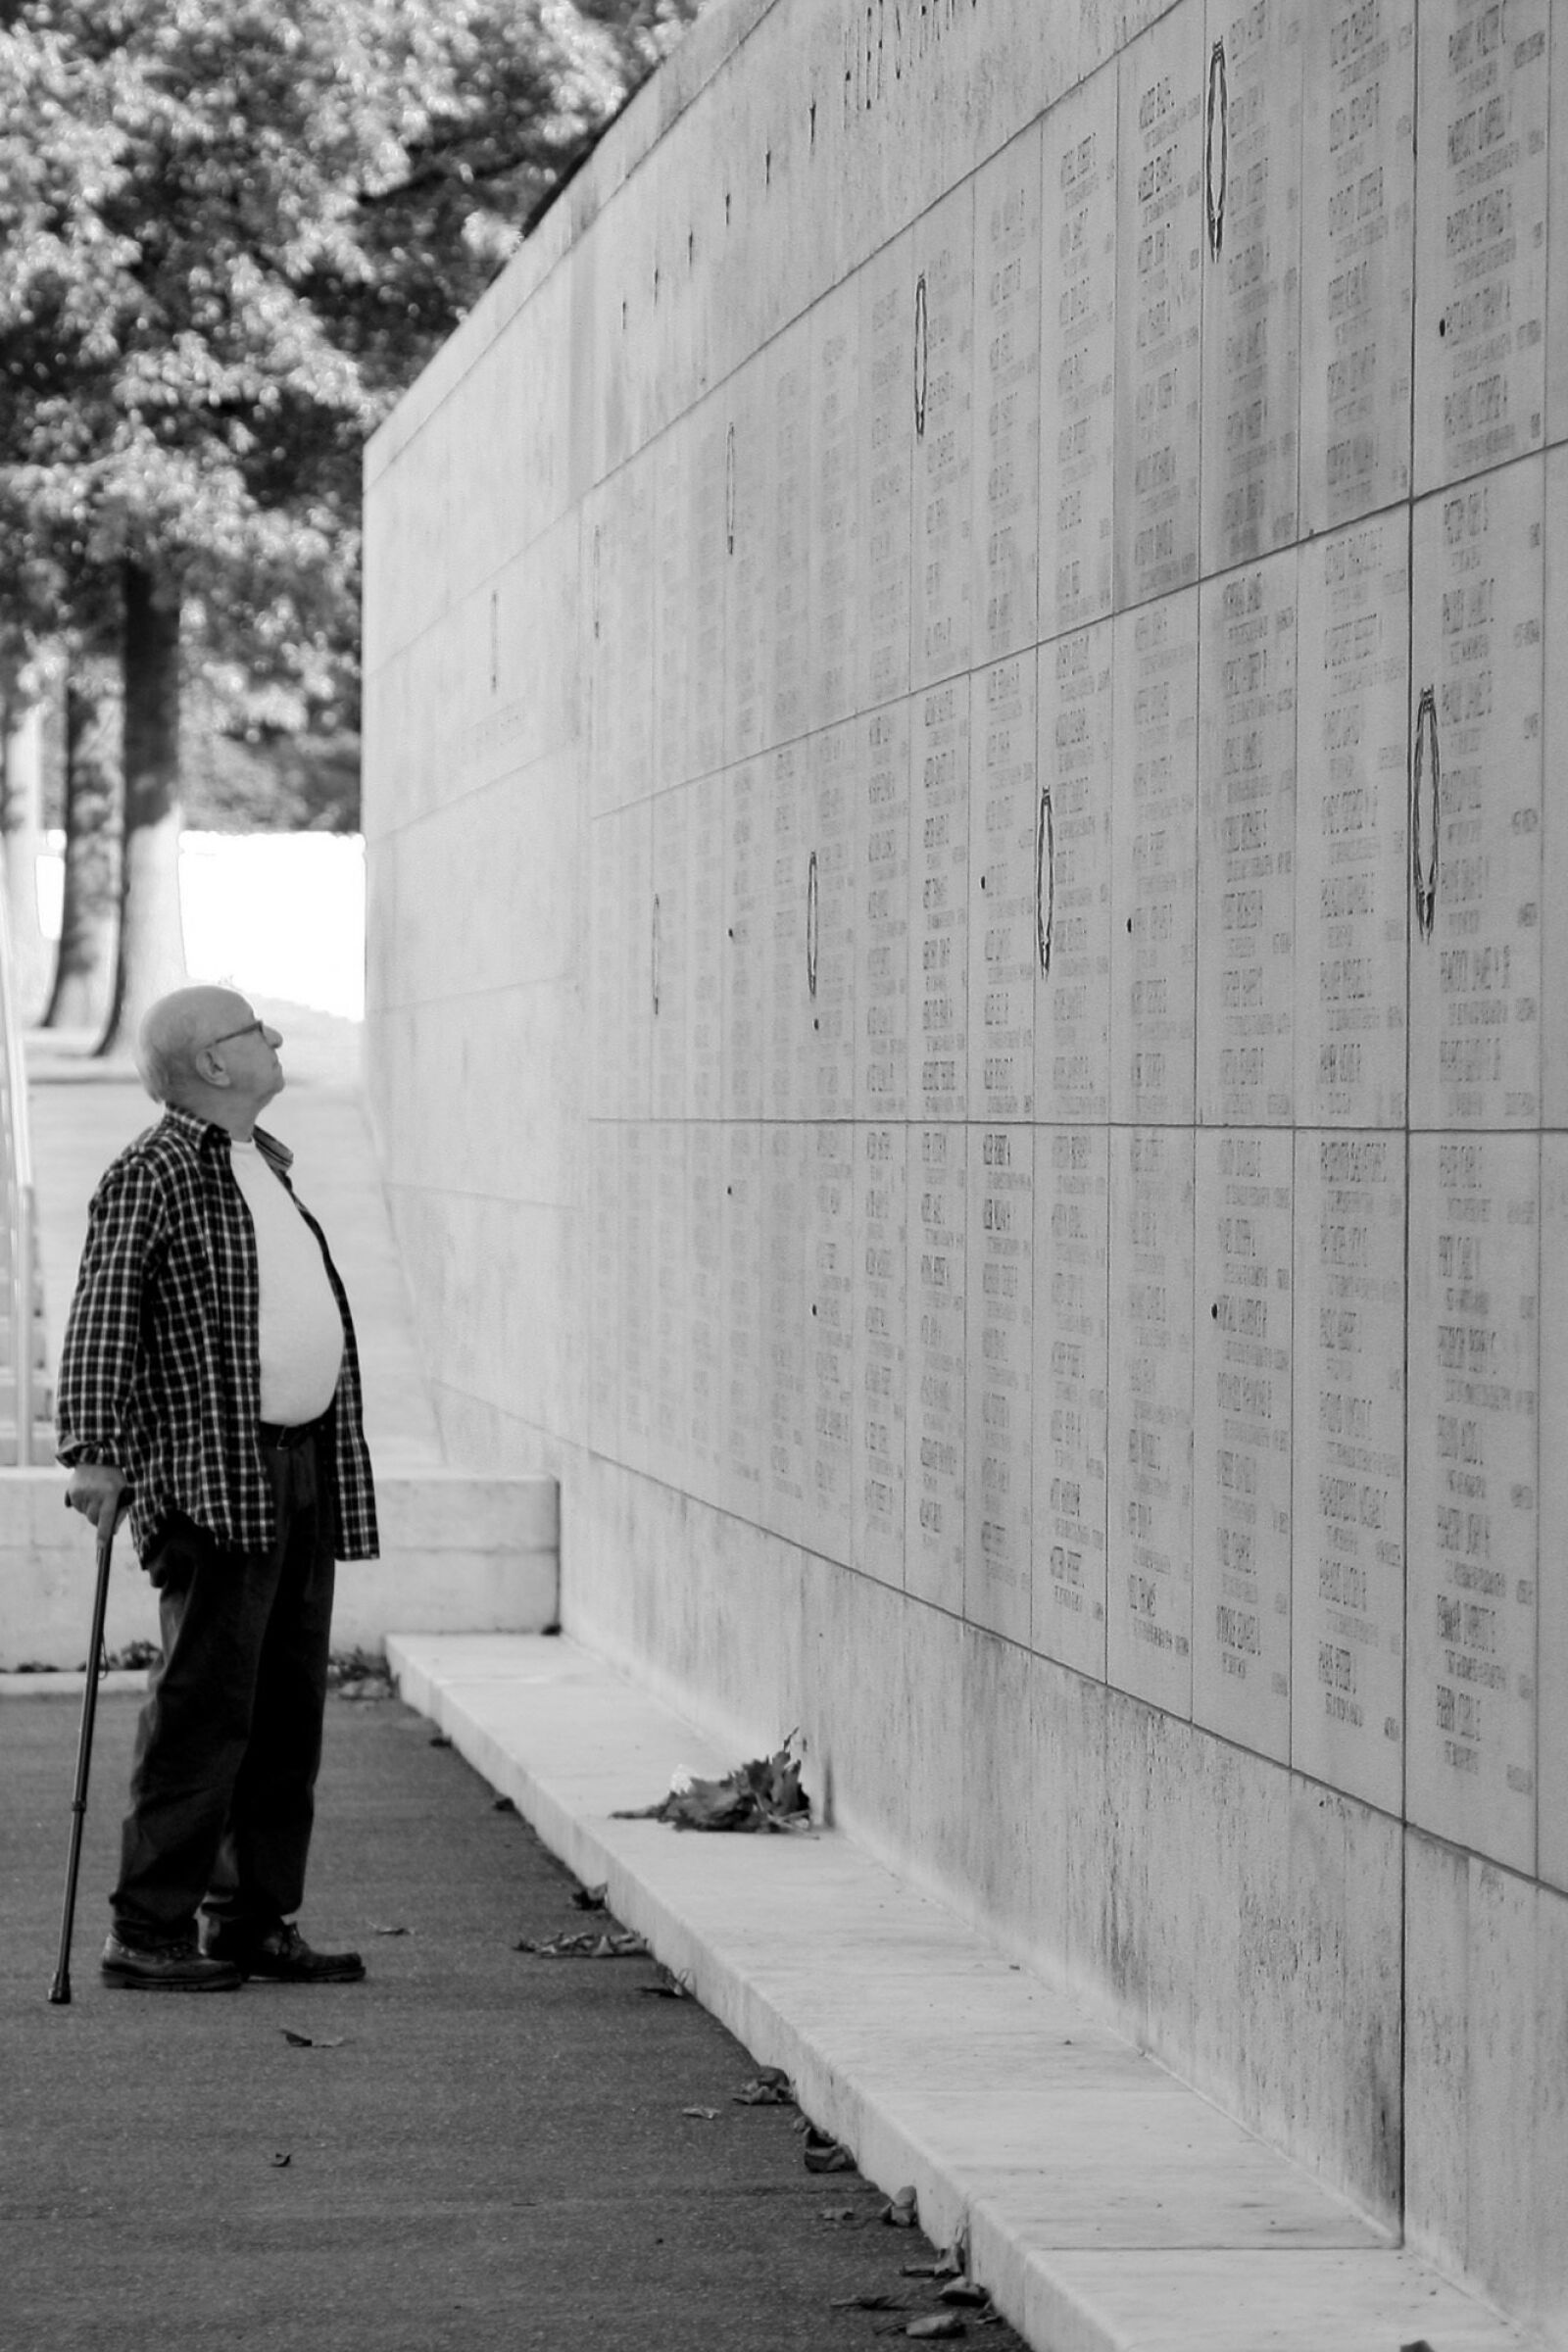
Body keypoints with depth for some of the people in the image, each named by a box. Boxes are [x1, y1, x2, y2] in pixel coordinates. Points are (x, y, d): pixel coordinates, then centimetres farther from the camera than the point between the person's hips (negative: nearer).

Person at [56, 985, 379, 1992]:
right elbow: (102, 1316, -14)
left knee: (289, 1709, 9)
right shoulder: (152, 1174, -7)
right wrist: (92, 1449, -23)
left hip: (307, 1474, 8)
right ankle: (149, 1932, -5)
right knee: (203, 1702, -9)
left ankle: (256, 1921, 16)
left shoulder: (267, 1163, 19)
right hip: (212, 1483, -8)